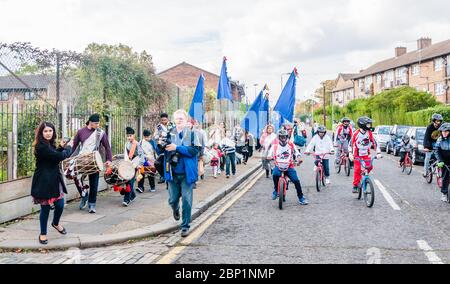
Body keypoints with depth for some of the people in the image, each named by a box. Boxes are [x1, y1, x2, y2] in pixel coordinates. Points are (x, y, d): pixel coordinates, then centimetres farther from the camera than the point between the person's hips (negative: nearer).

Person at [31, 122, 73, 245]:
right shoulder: (41, 146, -20)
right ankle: (43, 234, 20)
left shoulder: (50, 144, 11)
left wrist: (61, 147, 5)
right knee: (45, 207, 3)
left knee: (60, 205, 11)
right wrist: (68, 147, -6)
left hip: (55, 180, 8)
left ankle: (56, 223, 41)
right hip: (44, 181, -8)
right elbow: (60, 156, -23)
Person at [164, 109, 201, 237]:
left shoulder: (191, 133, -3)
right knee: (173, 199, 11)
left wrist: (177, 148, -21)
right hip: (173, 173, 2)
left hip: (187, 173, -2)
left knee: (186, 200, 0)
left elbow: (194, 150, -15)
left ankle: (185, 226, 15)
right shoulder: (170, 133, 4)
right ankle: (176, 209, 47)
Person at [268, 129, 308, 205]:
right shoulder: (275, 145, 5)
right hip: (278, 166, -1)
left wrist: (298, 158, -12)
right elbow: (270, 154, 9)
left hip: (289, 166, 1)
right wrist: (269, 157, -14)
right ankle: (276, 190, -7)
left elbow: (297, 153, 10)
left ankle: (301, 197, 5)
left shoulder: (291, 145, 5)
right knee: (275, 174, -33)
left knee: (296, 180, -14)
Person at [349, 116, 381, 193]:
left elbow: (374, 143, -3)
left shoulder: (369, 133, -7)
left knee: (369, 167, -14)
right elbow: (351, 144, -6)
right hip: (357, 155, -3)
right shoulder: (356, 133, -14)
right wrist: (350, 154, -12)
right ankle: (355, 186, -3)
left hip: (366, 154, 3)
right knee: (357, 169, -12)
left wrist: (378, 152, -10)